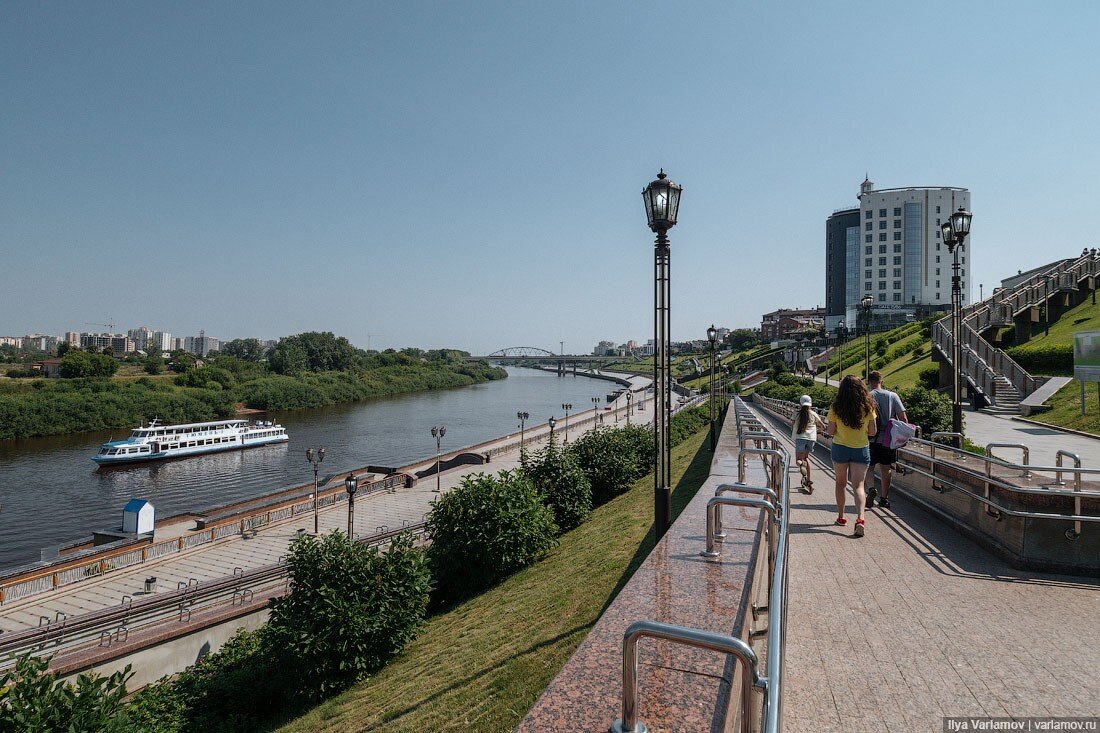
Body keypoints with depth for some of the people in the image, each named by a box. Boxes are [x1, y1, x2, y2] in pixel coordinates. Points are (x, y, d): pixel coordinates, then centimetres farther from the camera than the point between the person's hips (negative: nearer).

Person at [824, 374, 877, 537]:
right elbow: (873, 432, -2)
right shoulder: (868, 407, -6)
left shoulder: (836, 408, -11)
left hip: (840, 448, 0)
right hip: (861, 450, 0)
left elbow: (830, 431, -9)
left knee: (840, 483, 17)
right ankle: (860, 518, -19)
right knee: (858, 486, 1)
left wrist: (827, 428, 12)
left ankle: (841, 517, 26)